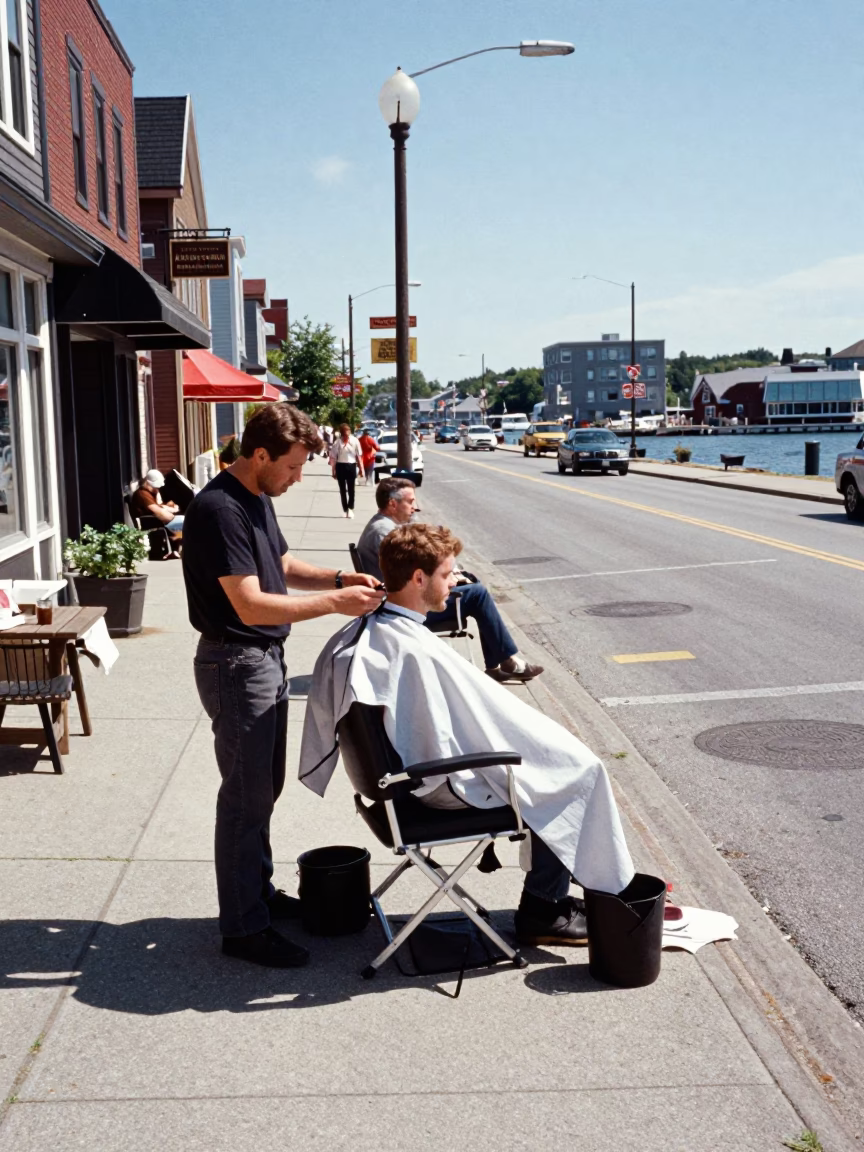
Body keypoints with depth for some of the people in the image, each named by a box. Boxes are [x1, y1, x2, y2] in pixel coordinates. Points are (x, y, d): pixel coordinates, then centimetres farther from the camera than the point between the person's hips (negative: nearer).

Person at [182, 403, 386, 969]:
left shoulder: (258, 497, 8)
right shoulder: (219, 509, -22)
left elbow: (283, 566, 19)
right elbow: (251, 605, -27)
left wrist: (338, 577, 2)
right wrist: (335, 602, -25)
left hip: (267, 657, 10)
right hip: (236, 663, -10)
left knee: (264, 786, 19)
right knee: (246, 794, -2)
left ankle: (260, 891, 34)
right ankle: (243, 927, 10)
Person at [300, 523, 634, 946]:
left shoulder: (360, 634, -3)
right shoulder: (420, 651, -31)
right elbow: (499, 721, -24)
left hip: (401, 770, 9)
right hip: (443, 784, -9)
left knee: (545, 751, 18)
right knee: (575, 770, 2)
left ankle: (547, 892, 27)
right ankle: (541, 914, 13)